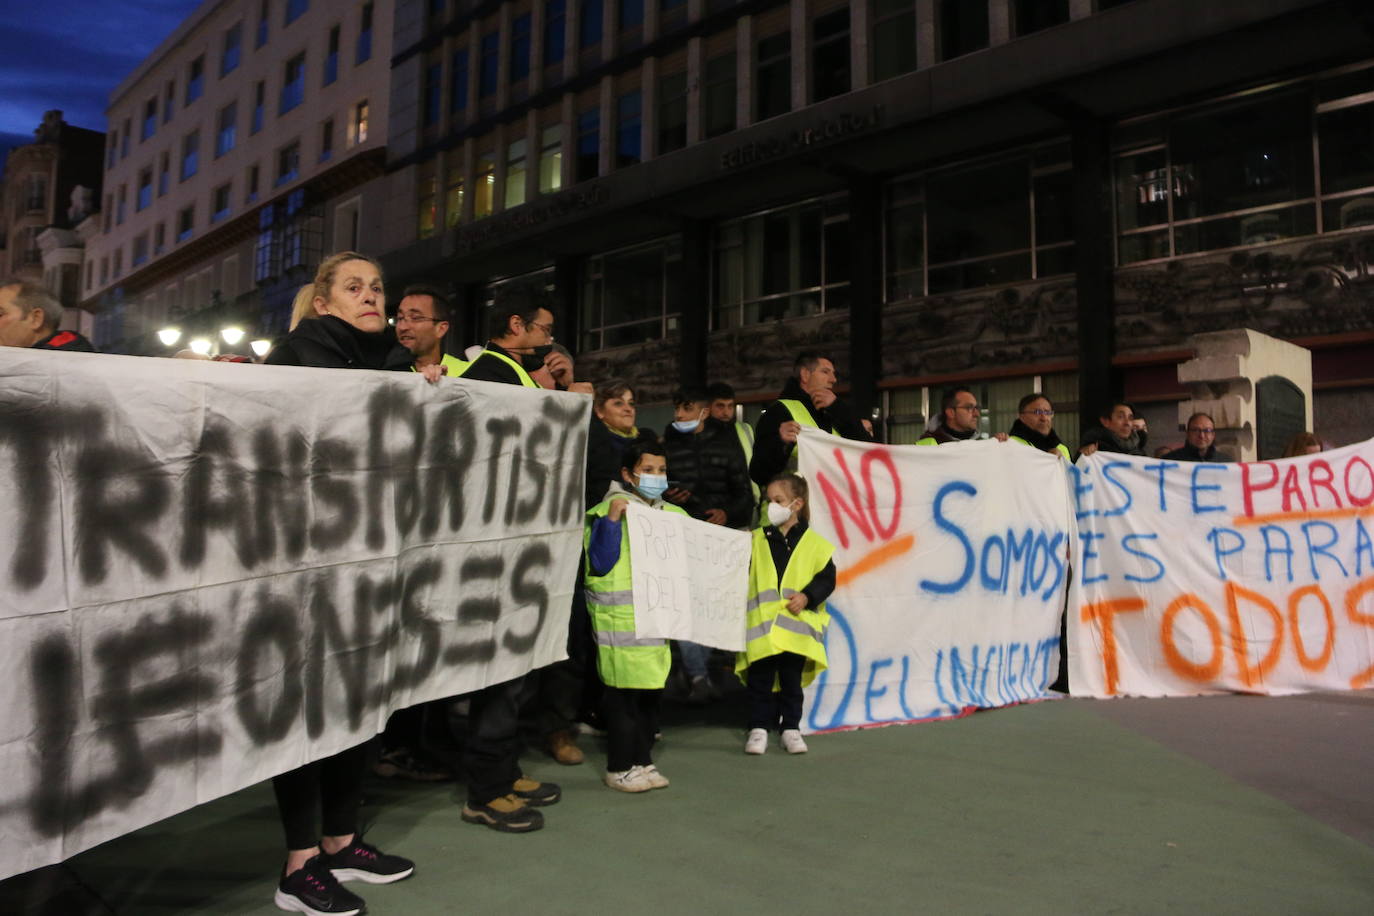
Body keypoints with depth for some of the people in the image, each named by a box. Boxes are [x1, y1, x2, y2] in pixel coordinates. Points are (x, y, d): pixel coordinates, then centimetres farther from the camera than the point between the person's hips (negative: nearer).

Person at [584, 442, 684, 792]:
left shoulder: (673, 515, 13)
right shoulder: (609, 511, -8)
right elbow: (600, 564, -15)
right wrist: (611, 520, -23)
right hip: (621, 618, -7)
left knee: (651, 693, 13)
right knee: (623, 693, -2)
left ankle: (642, 760, 27)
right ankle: (619, 767, 12)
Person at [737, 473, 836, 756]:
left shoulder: (813, 542, 1)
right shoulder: (756, 540, 6)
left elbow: (826, 578, 0)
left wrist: (807, 597, -13)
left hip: (795, 626, -1)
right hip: (761, 625, 1)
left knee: (791, 680, 9)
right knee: (759, 679, 5)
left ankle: (790, 728, 21)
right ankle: (759, 728, 16)